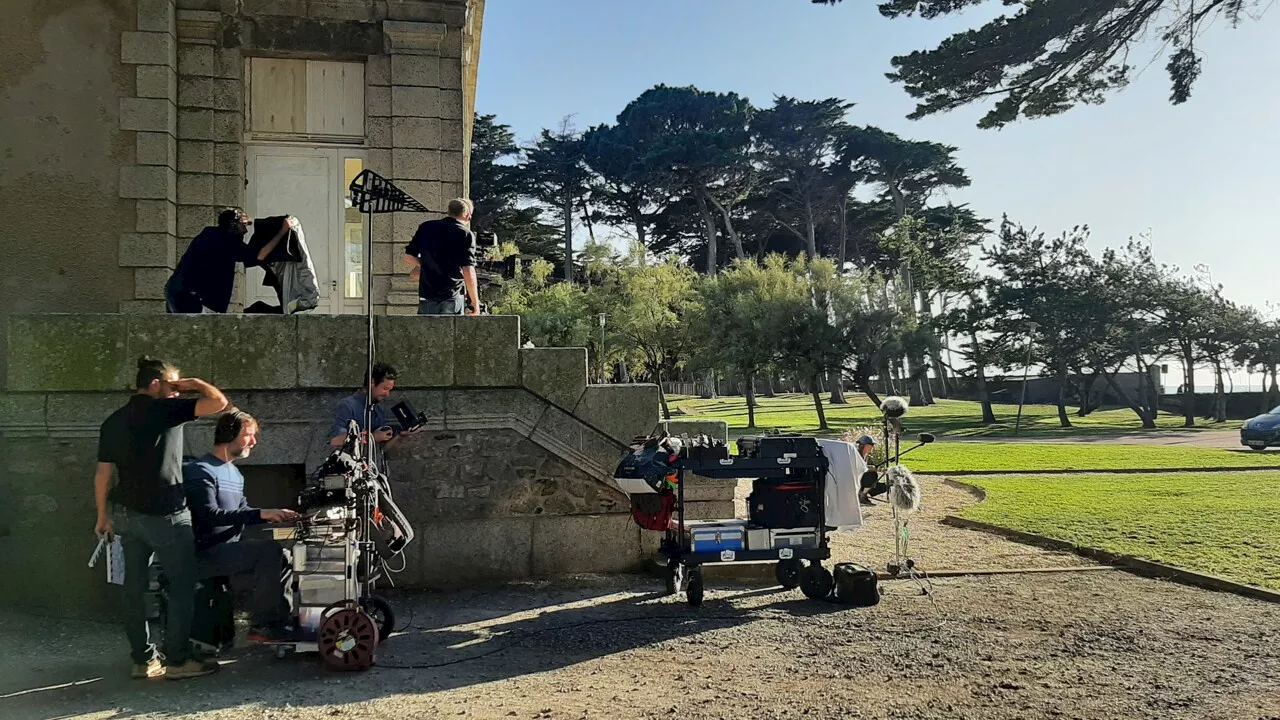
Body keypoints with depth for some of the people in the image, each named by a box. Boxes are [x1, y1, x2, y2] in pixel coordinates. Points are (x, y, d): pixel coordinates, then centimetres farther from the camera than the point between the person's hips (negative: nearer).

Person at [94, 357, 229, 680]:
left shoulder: (113, 422, 9)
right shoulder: (165, 410, -11)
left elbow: (103, 472, 11)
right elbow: (218, 402, -19)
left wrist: (103, 515, 19)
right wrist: (194, 383, -1)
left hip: (127, 515, 7)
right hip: (165, 516, -7)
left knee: (135, 587, 11)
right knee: (182, 586, 3)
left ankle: (143, 660, 18)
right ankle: (177, 660, 6)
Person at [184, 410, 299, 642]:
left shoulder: (235, 473, 19)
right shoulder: (200, 470, -11)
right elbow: (210, 515, -23)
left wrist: (273, 516, 1)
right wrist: (260, 514, -29)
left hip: (230, 551, 10)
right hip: (206, 554, -10)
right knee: (269, 550, -25)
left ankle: (280, 626, 6)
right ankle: (261, 626, -17)